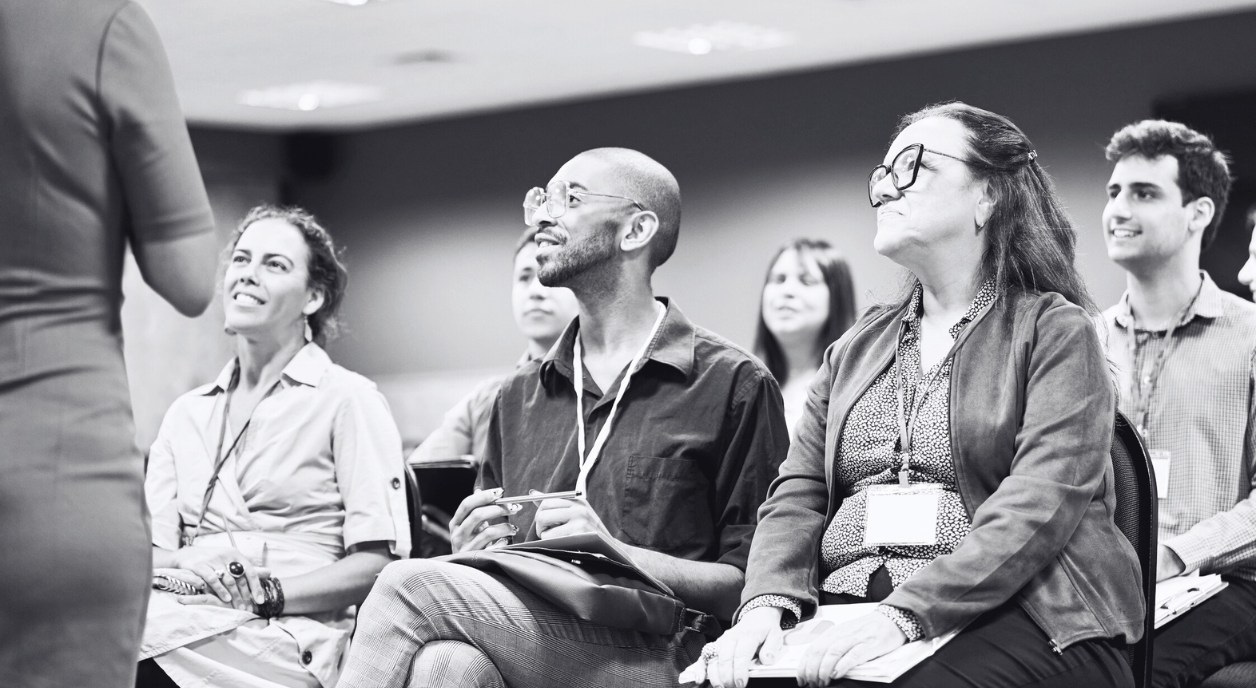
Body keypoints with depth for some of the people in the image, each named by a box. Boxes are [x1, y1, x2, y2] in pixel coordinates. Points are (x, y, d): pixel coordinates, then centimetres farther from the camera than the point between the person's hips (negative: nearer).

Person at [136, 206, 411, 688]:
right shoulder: (187, 413, 25)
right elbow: (155, 550, 13)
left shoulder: (348, 399, 7)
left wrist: (273, 592, -17)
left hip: (285, 635, -5)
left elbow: (379, 562, -2)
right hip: (186, 617, 5)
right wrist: (170, 574, -12)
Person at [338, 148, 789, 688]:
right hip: (527, 638, 5)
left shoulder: (733, 384, 6)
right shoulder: (519, 396, 25)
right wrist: (473, 552, 4)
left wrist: (617, 552, -13)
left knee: (412, 585, -27)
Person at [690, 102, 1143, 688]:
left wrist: (907, 614, -23)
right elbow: (799, 493, 15)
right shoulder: (857, 347, 23)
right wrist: (767, 602, -8)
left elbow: (1039, 504, -11)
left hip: (1006, 614, -5)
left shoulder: (1055, 330, 4)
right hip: (848, 612, 5)